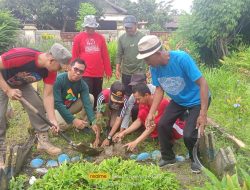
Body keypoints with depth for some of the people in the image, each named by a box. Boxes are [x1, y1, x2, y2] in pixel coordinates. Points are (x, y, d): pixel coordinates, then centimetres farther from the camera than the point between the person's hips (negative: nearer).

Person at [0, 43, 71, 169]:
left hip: (22, 84, 6)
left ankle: (43, 142, 10)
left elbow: (48, 95, -16)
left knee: (38, 107, -3)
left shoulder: (50, 70, -21)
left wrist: (52, 120, -21)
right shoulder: (22, 56, -41)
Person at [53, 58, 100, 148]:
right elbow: (57, 103, -31)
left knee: (90, 97, -14)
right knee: (64, 124, -35)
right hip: (56, 108, -5)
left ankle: (83, 123, -2)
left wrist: (93, 122, -38)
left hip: (70, 106, 5)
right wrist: (73, 120, -36)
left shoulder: (83, 84, -14)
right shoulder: (59, 79, -27)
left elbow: (87, 103, -23)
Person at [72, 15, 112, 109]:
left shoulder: (100, 37, 6)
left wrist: (108, 71, 6)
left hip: (99, 73, 3)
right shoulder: (78, 37, 0)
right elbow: (74, 56, 1)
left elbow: (105, 56, 7)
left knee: (98, 96, 12)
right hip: (85, 74, -3)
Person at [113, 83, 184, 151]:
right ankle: (156, 136, -7)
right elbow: (139, 121, -6)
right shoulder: (143, 102, -12)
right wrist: (124, 133, -17)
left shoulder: (161, 102, -33)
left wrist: (136, 142, -37)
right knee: (143, 113, -18)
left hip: (177, 128, -6)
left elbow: (152, 125, -34)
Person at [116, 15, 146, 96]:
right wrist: (117, 69, -1)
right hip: (126, 73, 2)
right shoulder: (121, 38, 3)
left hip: (140, 72, -2)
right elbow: (119, 55, 6)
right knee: (127, 95, 12)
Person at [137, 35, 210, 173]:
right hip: (178, 100, 6)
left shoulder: (181, 58, -35)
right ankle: (168, 157, 26)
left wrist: (203, 114, -34)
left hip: (197, 100, -6)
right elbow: (159, 89, -3)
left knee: (189, 135, -15)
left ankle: (196, 160, 18)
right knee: (162, 125, 1)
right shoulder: (154, 67, -16)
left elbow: (203, 83, -32)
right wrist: (151, 113, -11)